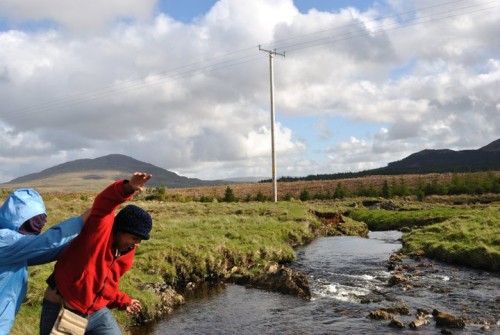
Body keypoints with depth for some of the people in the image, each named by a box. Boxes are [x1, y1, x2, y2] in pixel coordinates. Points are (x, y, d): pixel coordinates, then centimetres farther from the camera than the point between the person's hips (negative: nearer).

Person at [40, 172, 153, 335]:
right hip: (61, 310, -6)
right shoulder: (101, 228, -19)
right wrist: (128, 188, -58)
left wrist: (122, 301, 8)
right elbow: (104, 203, -41)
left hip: (96, 312, 7)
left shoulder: (126, 255, 3)